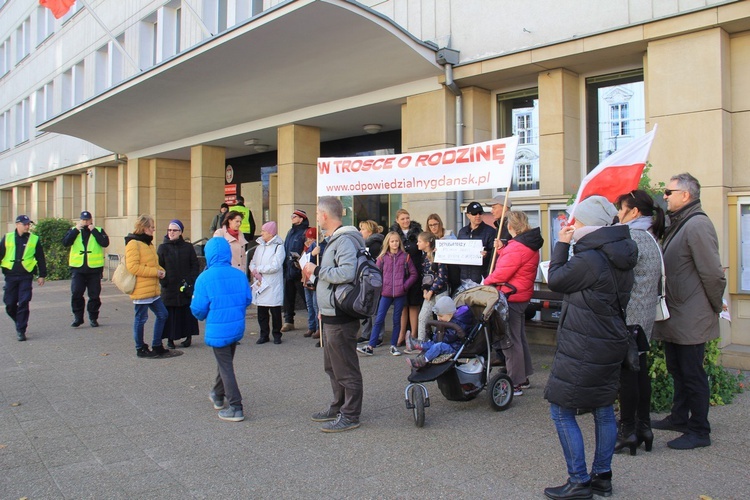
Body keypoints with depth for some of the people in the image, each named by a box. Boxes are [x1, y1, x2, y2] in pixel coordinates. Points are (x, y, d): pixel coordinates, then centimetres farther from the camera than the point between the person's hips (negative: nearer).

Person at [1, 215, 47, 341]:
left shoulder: (34, 240, 3)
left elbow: (40, 259, 7)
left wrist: (42, 275, 5)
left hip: (26, 276, -2)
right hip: (10, 275, 2)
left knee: (23, 303, -8)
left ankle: (21, 330, -1)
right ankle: (20, 322, 30)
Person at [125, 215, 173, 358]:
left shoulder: (148, 243, 17)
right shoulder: (133, 244, -13)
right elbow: (133, 267, -21)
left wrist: (161, 270, 4)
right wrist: (155, 272, -19)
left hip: (153, 290, 9)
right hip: (141, 290, -9)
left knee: (162, 315, 11)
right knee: (141, 319, 2)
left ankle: (157, 346, 21)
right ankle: (140, 349, 15)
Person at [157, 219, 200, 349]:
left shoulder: (188, 247, 5)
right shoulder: (163, 248, 5)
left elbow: (195, 266, 3)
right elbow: (159, 267, 2)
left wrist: (191, 282, -6)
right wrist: (163, 282, -9)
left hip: (186, 288, 0)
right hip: (169, 289, 0)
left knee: (187, 313, 4)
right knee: (170, 314, 1)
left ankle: (188, 336, 15)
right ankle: (170, 339, 10)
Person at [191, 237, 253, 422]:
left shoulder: (205, 278, -15)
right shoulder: (240, 275, -3)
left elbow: (198, 309, -13)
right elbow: (248, 300, 5)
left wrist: (202, 316, 10)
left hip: (218, 331, -5)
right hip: (237, 328, 5)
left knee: (225, 367, 5)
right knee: (225, 362, 23)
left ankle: (236, 408, 6)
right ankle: (218, 395, 42)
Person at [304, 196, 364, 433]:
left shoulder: (344, 241, -16)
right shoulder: (333, 240, 16)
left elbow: (346, 273, -31)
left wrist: (317, 270, -20)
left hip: (340, 318, -10)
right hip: (330, 315, 10)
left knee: (346, 369, 0)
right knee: (332, 367, 20)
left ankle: (350, 415, 11)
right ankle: (338, 406, 33)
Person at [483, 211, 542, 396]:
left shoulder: (516, 247, -21)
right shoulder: (531, 245, 11)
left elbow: (501, 273, -21)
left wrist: (485, 283, -6)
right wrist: (501, 249, 9)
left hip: (511, 297, -11)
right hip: (522, 296, 11)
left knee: (511, 341, -4)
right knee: (520, 337, 19)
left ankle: (515, 384, 2)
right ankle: (523, 377, 30)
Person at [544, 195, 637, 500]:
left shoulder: (589, 260, -22)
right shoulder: (620, 257, 7)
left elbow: (555, 280, -9)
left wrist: (562, 244, 0)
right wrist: (570, 246, 7)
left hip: (583, 348, -10)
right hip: (610, 343, 10)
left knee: (561, 411, 1)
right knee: (604, 411, 16)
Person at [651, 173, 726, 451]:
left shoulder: (697, 225, -19)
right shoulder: (677, 225, 13)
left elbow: (713, 274, -21)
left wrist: (715, 308, -10)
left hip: (690, 320, -10)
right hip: (675, 317, 10)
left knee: (692, 375, 1)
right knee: (677, 371, 20)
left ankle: (700, 432, 13)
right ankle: (679, 418, 34)